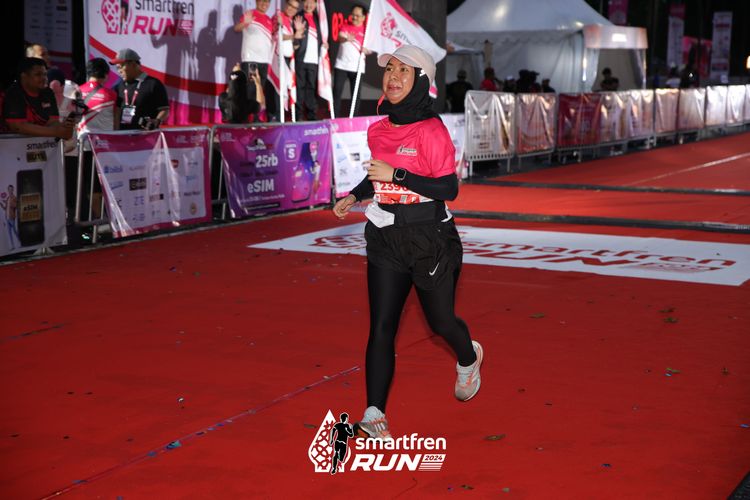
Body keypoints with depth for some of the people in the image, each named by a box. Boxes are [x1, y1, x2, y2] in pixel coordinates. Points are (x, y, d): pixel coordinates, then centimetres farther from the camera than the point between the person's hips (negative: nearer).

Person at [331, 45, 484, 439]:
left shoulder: (431, 130, -14)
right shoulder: (377, 130, 6)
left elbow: (449, 189, -19)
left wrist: (396, 174, -24)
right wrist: (354, 196, 7)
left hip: (430, 240, -5)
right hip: (385, 240, 5)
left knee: (440, 321, 11)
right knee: (381, 327, -3)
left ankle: (469, 358, 45)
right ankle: (374, 414, -3)